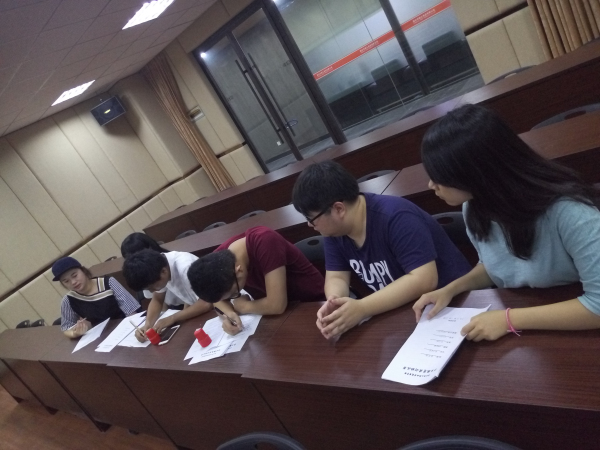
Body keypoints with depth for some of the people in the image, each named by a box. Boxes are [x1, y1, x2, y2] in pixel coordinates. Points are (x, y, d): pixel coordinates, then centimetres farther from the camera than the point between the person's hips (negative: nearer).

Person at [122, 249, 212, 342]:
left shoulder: (185, 267, -34)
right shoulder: (157, 272, -12)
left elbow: (206, 303, -33)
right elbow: (157, 300, 0)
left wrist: (172, 318, -28)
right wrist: (147, 325, -18)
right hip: (196, 306, 6)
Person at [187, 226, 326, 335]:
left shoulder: (264, 242, -33)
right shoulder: (219, 259, -15)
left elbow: (277, 305, -34)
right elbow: (218, 295, 3)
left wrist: (243, 306, -17)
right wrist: (230, 313, -18)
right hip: (276, 314, 6)